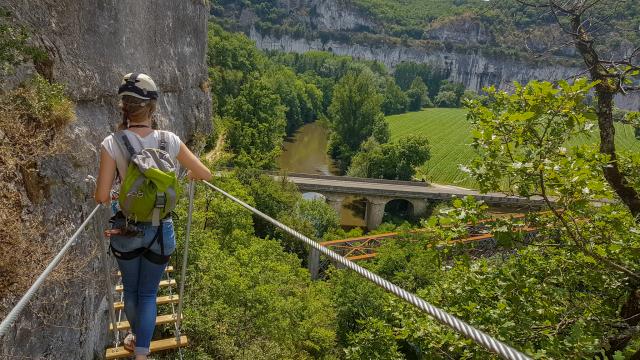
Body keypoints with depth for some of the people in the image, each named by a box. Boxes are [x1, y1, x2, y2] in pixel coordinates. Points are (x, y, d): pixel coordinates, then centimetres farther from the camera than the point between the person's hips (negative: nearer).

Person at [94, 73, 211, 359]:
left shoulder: (112, 144, -15)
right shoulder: (169, 140, -11)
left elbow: (101, 197, -14)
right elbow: (206, 174, -2)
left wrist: (116, 194, 9)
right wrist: (191, 174, 20)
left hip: (126, 230, 1)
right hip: (160, 230, 0)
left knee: (130, 290, 25)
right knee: (149, 294, 15)